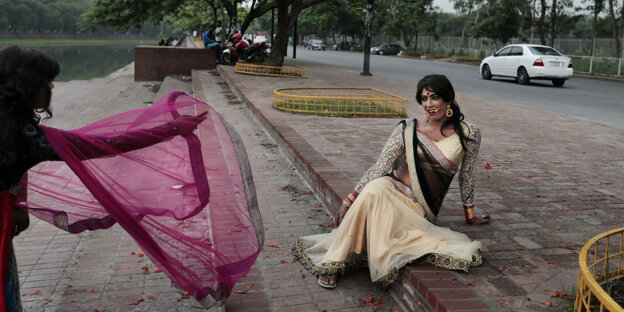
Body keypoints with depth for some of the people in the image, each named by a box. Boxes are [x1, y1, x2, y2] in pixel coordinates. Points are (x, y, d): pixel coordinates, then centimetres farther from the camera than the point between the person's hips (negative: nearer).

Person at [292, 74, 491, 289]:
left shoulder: (468, 135, 2)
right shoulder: (407, 130, 3)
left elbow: (467, 176, 14)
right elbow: (380, 166, -1)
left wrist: (470, 215, 24)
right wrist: (349, 201, -9)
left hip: (419, 208, -1)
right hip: (391, 189, 1)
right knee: (375, 188, -37)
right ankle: (332, 263, -33)